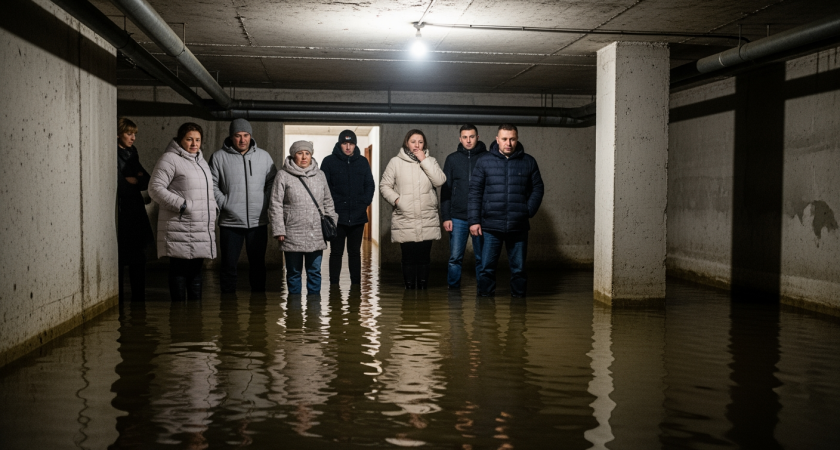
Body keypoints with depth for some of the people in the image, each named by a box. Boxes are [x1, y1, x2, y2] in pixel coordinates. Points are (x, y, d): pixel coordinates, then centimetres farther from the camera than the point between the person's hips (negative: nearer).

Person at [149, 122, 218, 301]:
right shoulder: (170, 159, -5)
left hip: (203, 229, 8)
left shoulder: (201, 161, 22)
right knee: (179, 269, -4)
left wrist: (214, 208, 15)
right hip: (180, 230, -8)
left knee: (196, 269, 13)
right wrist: (182, 204, -18)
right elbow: (155, 188, -14)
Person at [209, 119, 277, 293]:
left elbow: (272, 182, 10)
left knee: (258, 264, 10)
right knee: (229, 265, 4)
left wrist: (265, 204, -1)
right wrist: (223, 204, -9)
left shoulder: (264, 156, 6)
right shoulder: (219, 157, 0)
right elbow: (212, 185, 1)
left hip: (258, 221, 2)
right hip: (230, 222, -2)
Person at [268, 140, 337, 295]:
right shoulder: (283, 175, -2)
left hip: (317, 235, 3)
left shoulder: (320, 175, 11)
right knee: (294, 272, 7)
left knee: (315, 271, 10)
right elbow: (275, 205, -3)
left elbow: (328, 202, 18)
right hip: (293, 235, -3)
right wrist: (279, 230, -8)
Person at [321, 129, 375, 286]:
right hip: (337, 216, -3)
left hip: (358, 216, 3)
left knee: (355, 252, 10)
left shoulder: (363, 162, 9)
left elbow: (370, 185, 12)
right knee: (336, 252, 3)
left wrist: (365, 203, -1)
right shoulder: (329, 161, 0)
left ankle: (356, 285, 17)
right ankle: (334, 286, 8)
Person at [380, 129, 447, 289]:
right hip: (405, 220, -1)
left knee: (423, 257, 3)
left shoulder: (430, 161, 10)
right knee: (408, 258, 0)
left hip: (427, 220, 2)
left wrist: (424, 160, -6)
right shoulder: (396, 162, 4)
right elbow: (384, 186, 6)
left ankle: (423, 287, 13)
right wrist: (396, 199, -10)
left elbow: (440, 181, -7)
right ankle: (410, 288, 10)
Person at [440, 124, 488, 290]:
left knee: (482, 257, 6)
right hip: (458, 217, 1)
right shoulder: (452, 159, 7)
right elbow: (445, 189, 7)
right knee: (455, 258, 1)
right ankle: (453, 289, 11)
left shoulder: (487, 158, 3)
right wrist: (445, 217, 0)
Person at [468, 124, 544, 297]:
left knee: (519, 268, 9)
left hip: (519, 226, 1)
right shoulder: (485, 162, 3)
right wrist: (474, 220, -4)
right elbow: (475, 192, 3)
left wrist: (529, 210, -5)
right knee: (487, 267, 1)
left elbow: (538, 188, 10)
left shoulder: (528, 162, 7)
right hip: (491, 226, -1)